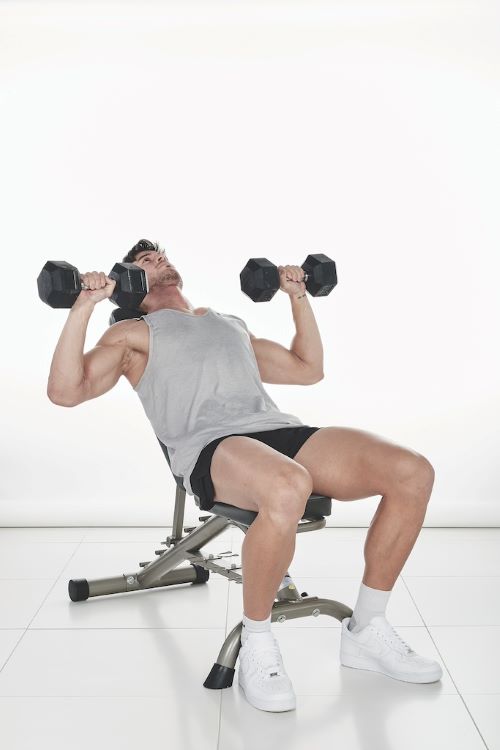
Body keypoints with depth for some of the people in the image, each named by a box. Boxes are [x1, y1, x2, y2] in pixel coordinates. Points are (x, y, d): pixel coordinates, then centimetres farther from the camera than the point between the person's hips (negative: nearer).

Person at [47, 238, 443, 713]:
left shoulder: (232, 324, 36)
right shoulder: (133, 334, 19)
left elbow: (309, 369, 38)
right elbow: (64, 391, 4)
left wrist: (299, 297, 37)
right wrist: (83, 306, -2)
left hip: (278, 430, 6)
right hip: (210, 446, -6)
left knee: (413, 473, -17)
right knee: (287, 488, -42)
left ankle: (366, 631, -1)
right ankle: (256, 646, -17)